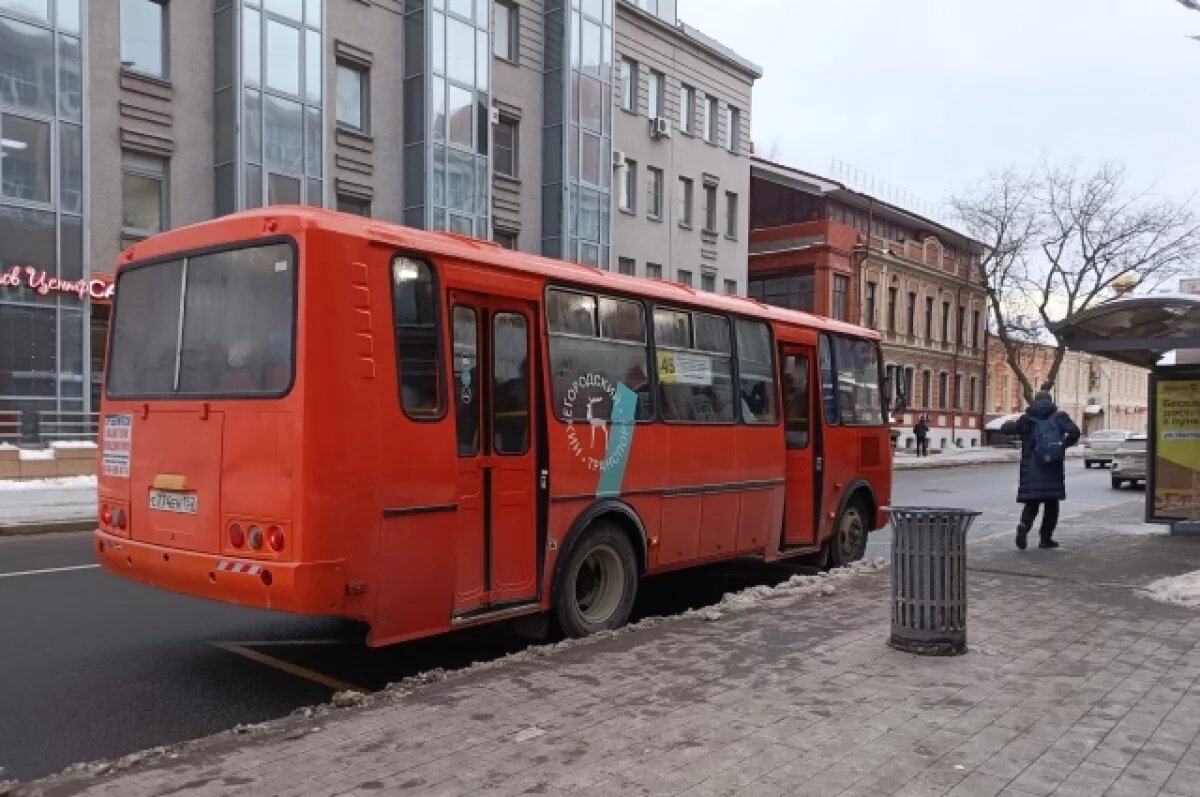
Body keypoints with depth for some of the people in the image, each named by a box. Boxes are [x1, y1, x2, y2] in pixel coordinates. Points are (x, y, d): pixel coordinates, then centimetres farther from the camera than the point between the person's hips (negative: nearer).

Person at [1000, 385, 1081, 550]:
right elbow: (1074, 432, -12)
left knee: (1031, 502, 6)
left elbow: (1005, 429, 6)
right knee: (1051, 503, 11)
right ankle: (1046, 538, 12)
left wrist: (1011, 423, 27)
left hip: (1031, 468, 1)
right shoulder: (1059, 417, 2)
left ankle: (1024, 525, -21)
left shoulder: (1026, 419, 5)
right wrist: (1064, 444, 6)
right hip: (1052, 468, -1)